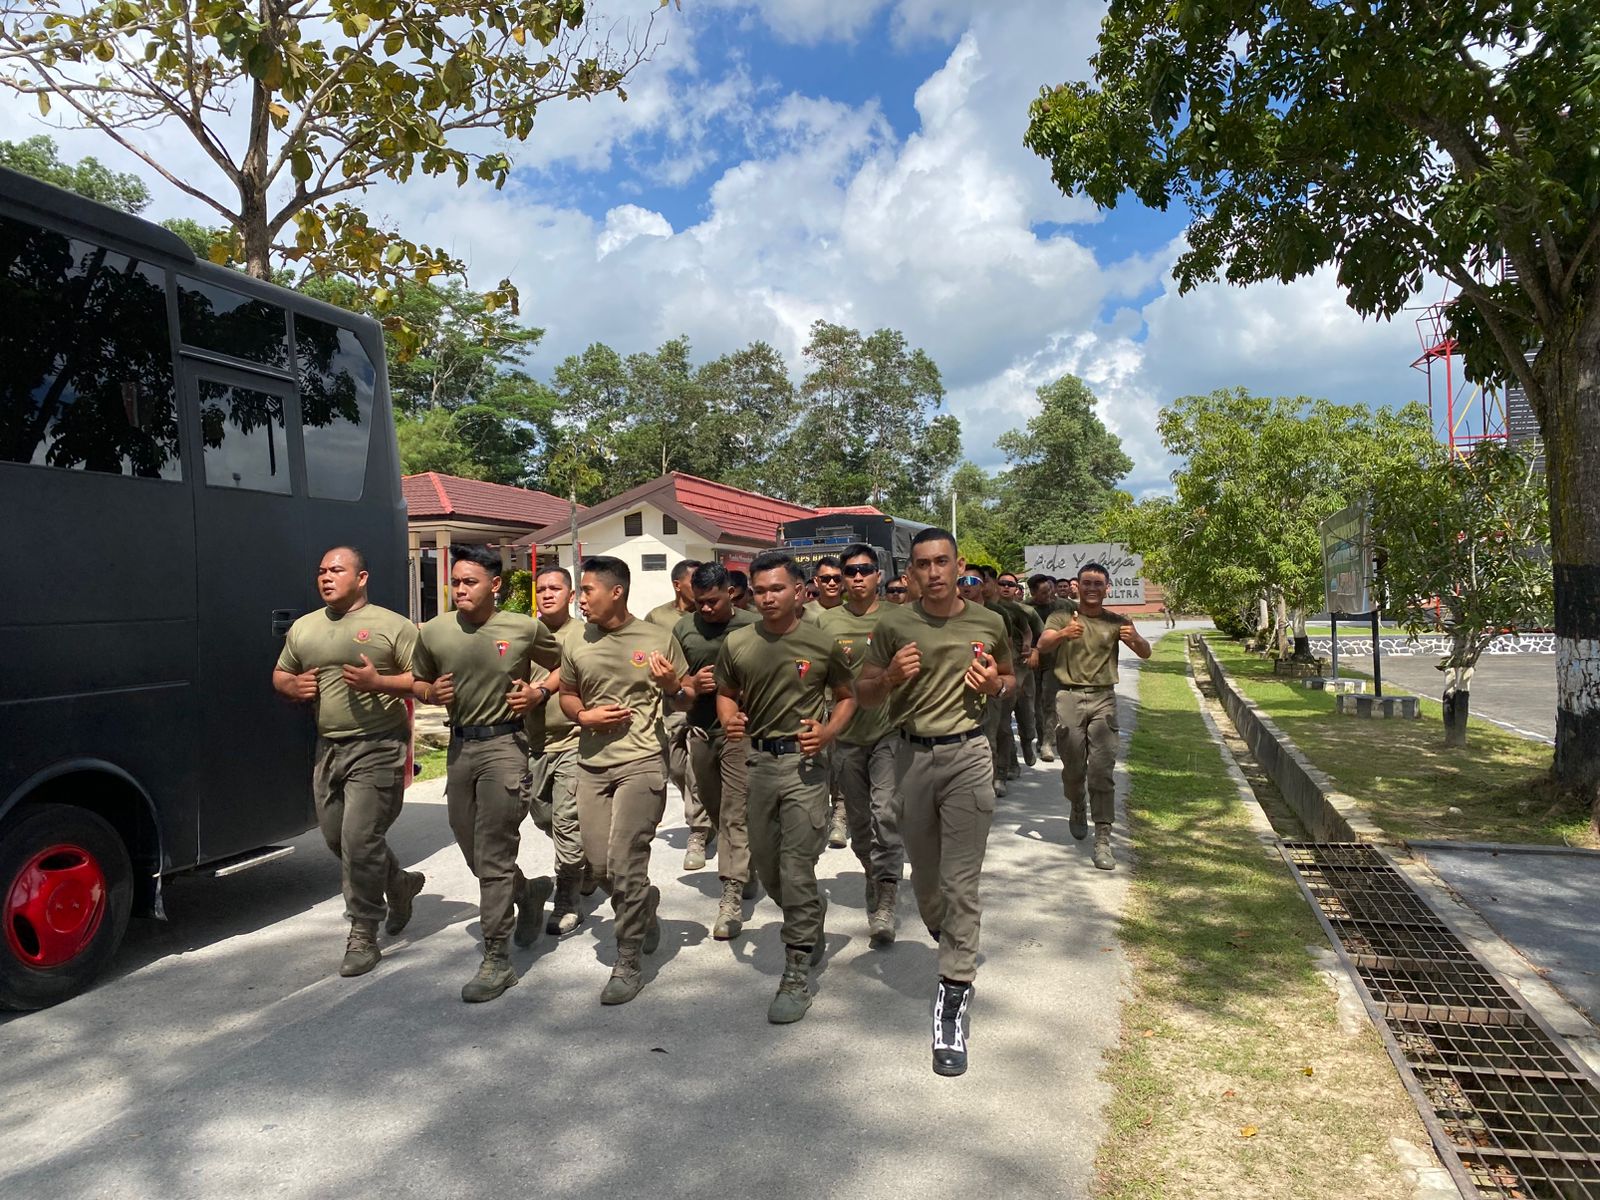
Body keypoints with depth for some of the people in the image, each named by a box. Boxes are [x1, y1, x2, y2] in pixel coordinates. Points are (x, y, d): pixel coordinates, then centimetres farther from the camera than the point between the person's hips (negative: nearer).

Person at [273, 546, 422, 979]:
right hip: (328, 748, 7)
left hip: (377, 749, -7)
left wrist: (379, 682, -23)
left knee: (359, 840, -8)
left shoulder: (392, 626, -6)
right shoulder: (303, 628, 13)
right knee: (337, 838, 16)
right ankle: (400, 883, 41)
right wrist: (293, 687, 1)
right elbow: (280, 675, 23)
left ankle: (363, 938, 6)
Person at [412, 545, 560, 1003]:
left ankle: (497, 960, 3)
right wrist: (431, 692, -4)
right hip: (460, 745, 5)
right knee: (473, 851, 15)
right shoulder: (434, 632, 3)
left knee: (493, 855, -6)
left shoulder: (525, 629, -5)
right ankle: (529, 893, 43)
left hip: (504, 745, -5)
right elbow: (417, 682, 17)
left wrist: (537, 692, -7)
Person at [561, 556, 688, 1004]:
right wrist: (584, 716, -3)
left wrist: (670, 686, -18)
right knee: (599, 865, 8)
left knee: (624, 864, -9)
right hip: (592, 763, 5)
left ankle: (628, 964, 7)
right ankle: (646, 905, 40)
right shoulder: (576, 646, 6)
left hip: (642, 762, -4)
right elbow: (566, 696, 18)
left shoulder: (658, 638, -3)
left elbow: (686, 698, 5)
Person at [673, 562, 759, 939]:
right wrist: (692, 684, -8)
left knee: (735, 814, -7)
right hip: (700, 731, 5)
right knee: (714, 810, 17)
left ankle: (732, 896, -3)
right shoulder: (684, 629, 5)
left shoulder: (752, 626, -8)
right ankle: (743, 871, 37)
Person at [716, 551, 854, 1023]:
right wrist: (730, 720, -5)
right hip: (756, 758, 5)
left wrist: (828, 731, -13)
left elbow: (847, 697, 5)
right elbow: (726, 694, 16)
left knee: (796, 867, -6)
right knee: (765, 863, 15)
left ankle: (797, 972, 6)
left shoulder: (822, 641, -6)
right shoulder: (737, 643, 3)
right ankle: (812, 923, 43)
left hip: (804, 761, -4)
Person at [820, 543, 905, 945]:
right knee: (859, 820, 14)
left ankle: (884, 905, -10)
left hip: (888, 730, -3)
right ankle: (874, 878, 38)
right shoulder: (827, 622, 3)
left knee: (886, 814, -15)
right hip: (847, 734, 3)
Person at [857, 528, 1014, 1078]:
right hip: (912, 754, 2)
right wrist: (891, 676, -15)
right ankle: (946, 939, 46)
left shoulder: (988, 624, 1)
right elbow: (864, 694, 6)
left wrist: (995, 685, -6)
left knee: (961, 882, -5)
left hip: (967, 754, -2)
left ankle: (954, 997, 3)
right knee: (924, 873, 16)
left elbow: (1012, 679, 18)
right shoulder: (893, 625, 0)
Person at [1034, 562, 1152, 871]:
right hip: (1069, 697, 0)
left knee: (1102, 771, -6)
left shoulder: (1117, 622, 9)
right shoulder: (1062, 617, 4)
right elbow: (1043, 644, -14)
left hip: (1103, 698, 0)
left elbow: (1145, 654, -1)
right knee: (1073, 767, 9)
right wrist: (1063, 634, -37)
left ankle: (1103, 840, -3)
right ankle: (1076, 810, 39)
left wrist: (1135, 639, -25)